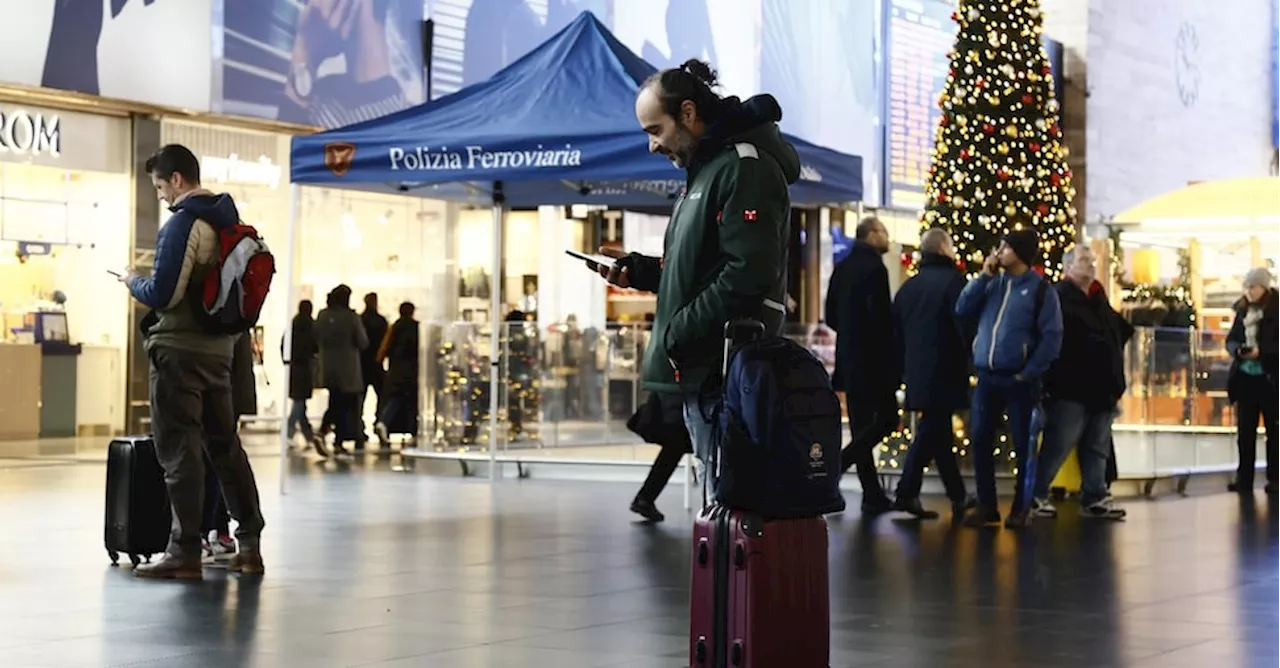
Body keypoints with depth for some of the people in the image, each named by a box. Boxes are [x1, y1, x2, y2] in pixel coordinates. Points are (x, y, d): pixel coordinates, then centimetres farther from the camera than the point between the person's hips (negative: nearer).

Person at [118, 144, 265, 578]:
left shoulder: (183, 224, -15)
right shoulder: (230, 221, 11)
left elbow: (162, 295, -18)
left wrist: (132, 281, -1)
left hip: (179, 349, -8)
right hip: (220, 347, 8)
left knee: (179, 450, -3)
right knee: (225, 445, 14)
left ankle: (185, 554, -1)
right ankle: (249, 545, 17)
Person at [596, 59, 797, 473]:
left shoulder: (745, 167, -12)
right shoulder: (706, 170, 22)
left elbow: (748, 276, -22)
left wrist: (675, 333, -16)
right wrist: (637, 270, 13)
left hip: (724, 373, -10)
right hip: (699, 372, 10)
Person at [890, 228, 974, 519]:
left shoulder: (908, 286, 14)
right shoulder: (952, 281, -10)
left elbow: (896, 332, 17)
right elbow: (966, 325, -17)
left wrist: (905, 368, 22)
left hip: (917, 372, 7)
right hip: (944, 372, -7)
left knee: (938, 431, 12)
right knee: (931, 433, -3)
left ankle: (958, 497, 14)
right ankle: (906, 493, -4)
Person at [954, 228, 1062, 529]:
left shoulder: (1040, 289, -4)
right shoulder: (993, 283, 13)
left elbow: (1052, 337, -8)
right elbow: (962, 309, 4)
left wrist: (1029, 373, -13)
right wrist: (984, 276, -1)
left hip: (1018, 379, -5)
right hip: (986, 376, 5)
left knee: (1022, 444, 3)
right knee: (980, 440, 4)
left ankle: (1021, 507, 12)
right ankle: (986, 504, 13)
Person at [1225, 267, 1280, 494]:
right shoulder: (1242, 310, 7)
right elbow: (1230, 339, 11)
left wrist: (1261, 351, -23)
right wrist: (1237, 350, -9)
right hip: (1245, 377, 5)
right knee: (1245, 430, 7)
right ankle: (1244, 477, 12)